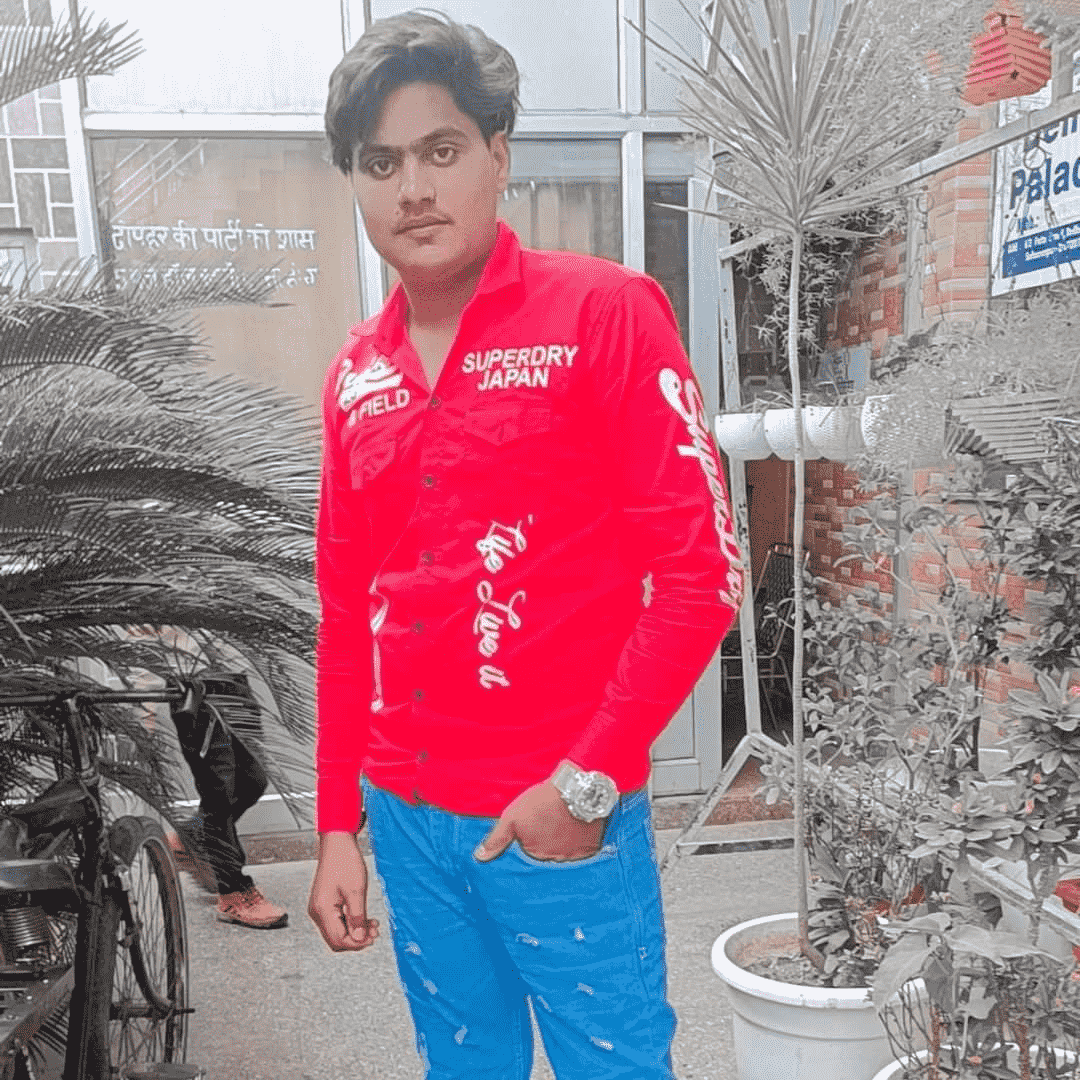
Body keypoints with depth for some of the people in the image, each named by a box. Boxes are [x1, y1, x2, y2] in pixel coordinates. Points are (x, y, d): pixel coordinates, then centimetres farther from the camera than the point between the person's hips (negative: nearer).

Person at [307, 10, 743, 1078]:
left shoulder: (602, 312, -9)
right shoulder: (356, 374, 6)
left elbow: (701, 572, -12)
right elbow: (346, 619, 11)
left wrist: (590, 779, -14)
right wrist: (337, 828, 11)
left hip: (563, 817, -5)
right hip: (403, 819, 5)